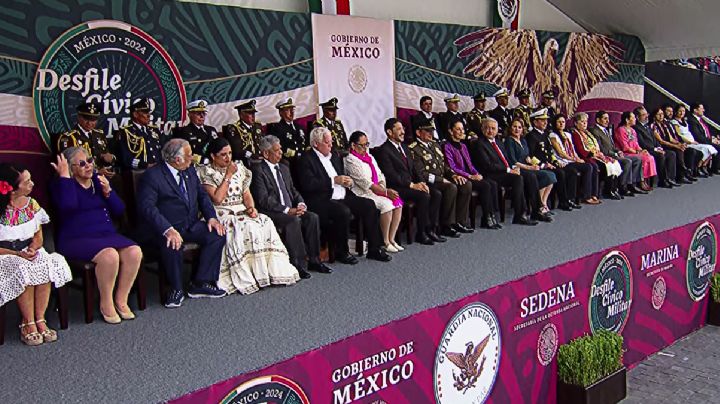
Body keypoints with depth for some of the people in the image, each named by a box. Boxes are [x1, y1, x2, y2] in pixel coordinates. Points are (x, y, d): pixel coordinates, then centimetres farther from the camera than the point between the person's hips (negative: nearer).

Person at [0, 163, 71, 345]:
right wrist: (18, 254, -21)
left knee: (46, 267, -27)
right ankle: (28, 324, -20)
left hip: (30, 252, 4)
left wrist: (33, 247, -11)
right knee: (24, 270, -34)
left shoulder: (32, 204, 7)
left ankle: (40, 320, -18)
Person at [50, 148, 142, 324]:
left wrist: (108, 192, -6)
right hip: (76, 239, -5)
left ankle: (121, 300, -8)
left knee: (135, 252, -23)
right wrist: (64, 176, -15)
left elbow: (119, 211, 11)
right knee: (109, 255, -34)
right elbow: (68, 206, -21)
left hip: (107, 234, 5)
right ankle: (106, 303, -14)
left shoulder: (99, 180, 16)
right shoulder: (61, 185, 2)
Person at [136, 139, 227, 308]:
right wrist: (168, 230, -37)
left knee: (217, 234, -15)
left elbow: (202, 195, 14)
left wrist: (211, 217, -5)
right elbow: (147, 207, -24)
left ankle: (200, 284, -7)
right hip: (163, 228, -7)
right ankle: (176, 289, -13)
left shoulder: (190, 171, 11)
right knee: (173, 244, -37)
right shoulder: (152, 176, -13)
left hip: (190, 225, 7)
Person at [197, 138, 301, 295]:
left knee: (266, 222, -23)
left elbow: (247, 194, 12)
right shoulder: (206, 172, -1)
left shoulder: (239, 168, 15)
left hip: (242, 211, 5)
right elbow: (217, 199, -13)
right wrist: (228, 175, -9)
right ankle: (247, 279, -29)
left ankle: (274, 270, -22)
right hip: (221, 215, -5)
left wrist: (251, 207, -9)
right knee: (246, 227, -33)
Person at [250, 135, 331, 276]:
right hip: (270, 212, -7)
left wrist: (301, 204, -2)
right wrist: (287, 210, -20)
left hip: (291, 210, 7)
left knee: (313, 217, -16)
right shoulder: (258, 170, -6)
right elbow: (263, 200, -15)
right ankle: (298, 264, -25)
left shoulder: (284, 168, 20)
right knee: (294, 220, -33)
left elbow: (293, 191, 21)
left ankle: (314, 260, -10)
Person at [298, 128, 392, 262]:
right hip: (322, 201, -8)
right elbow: (308, 184, -18)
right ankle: (342, 252, -13)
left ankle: (374, 249, -1)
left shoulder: (334, 155, 19)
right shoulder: (306, 159, -6)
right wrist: (334, 180, -17)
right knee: (343, 212, -33)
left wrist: (348, 182, 1)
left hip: (342, 197, 8)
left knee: (369, 205, -8)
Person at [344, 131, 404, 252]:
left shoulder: (369, 156, 17)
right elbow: (365, 183, -18)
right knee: (387, 204, -28)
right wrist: (385, 192, -20)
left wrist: (383, 187, -8)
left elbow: (380, 176, 15)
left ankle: (391, 239, -6)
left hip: (377, 190, 8)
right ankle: (385, 242, -15)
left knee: (398, 202, -13)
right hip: (362, 194, -8)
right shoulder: (351, 160, -10)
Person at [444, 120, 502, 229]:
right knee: (485, 185, -26)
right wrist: (470, 176, -16)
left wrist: (477, 174, 1)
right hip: (460, 179, -7)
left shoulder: (463, 146, 21)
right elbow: (452, 168, -13)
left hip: (471, 176, 8)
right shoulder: (447, 146, -5)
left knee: (493, 184, -16)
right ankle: (487, 219, -19)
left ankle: (493, 216, -18)